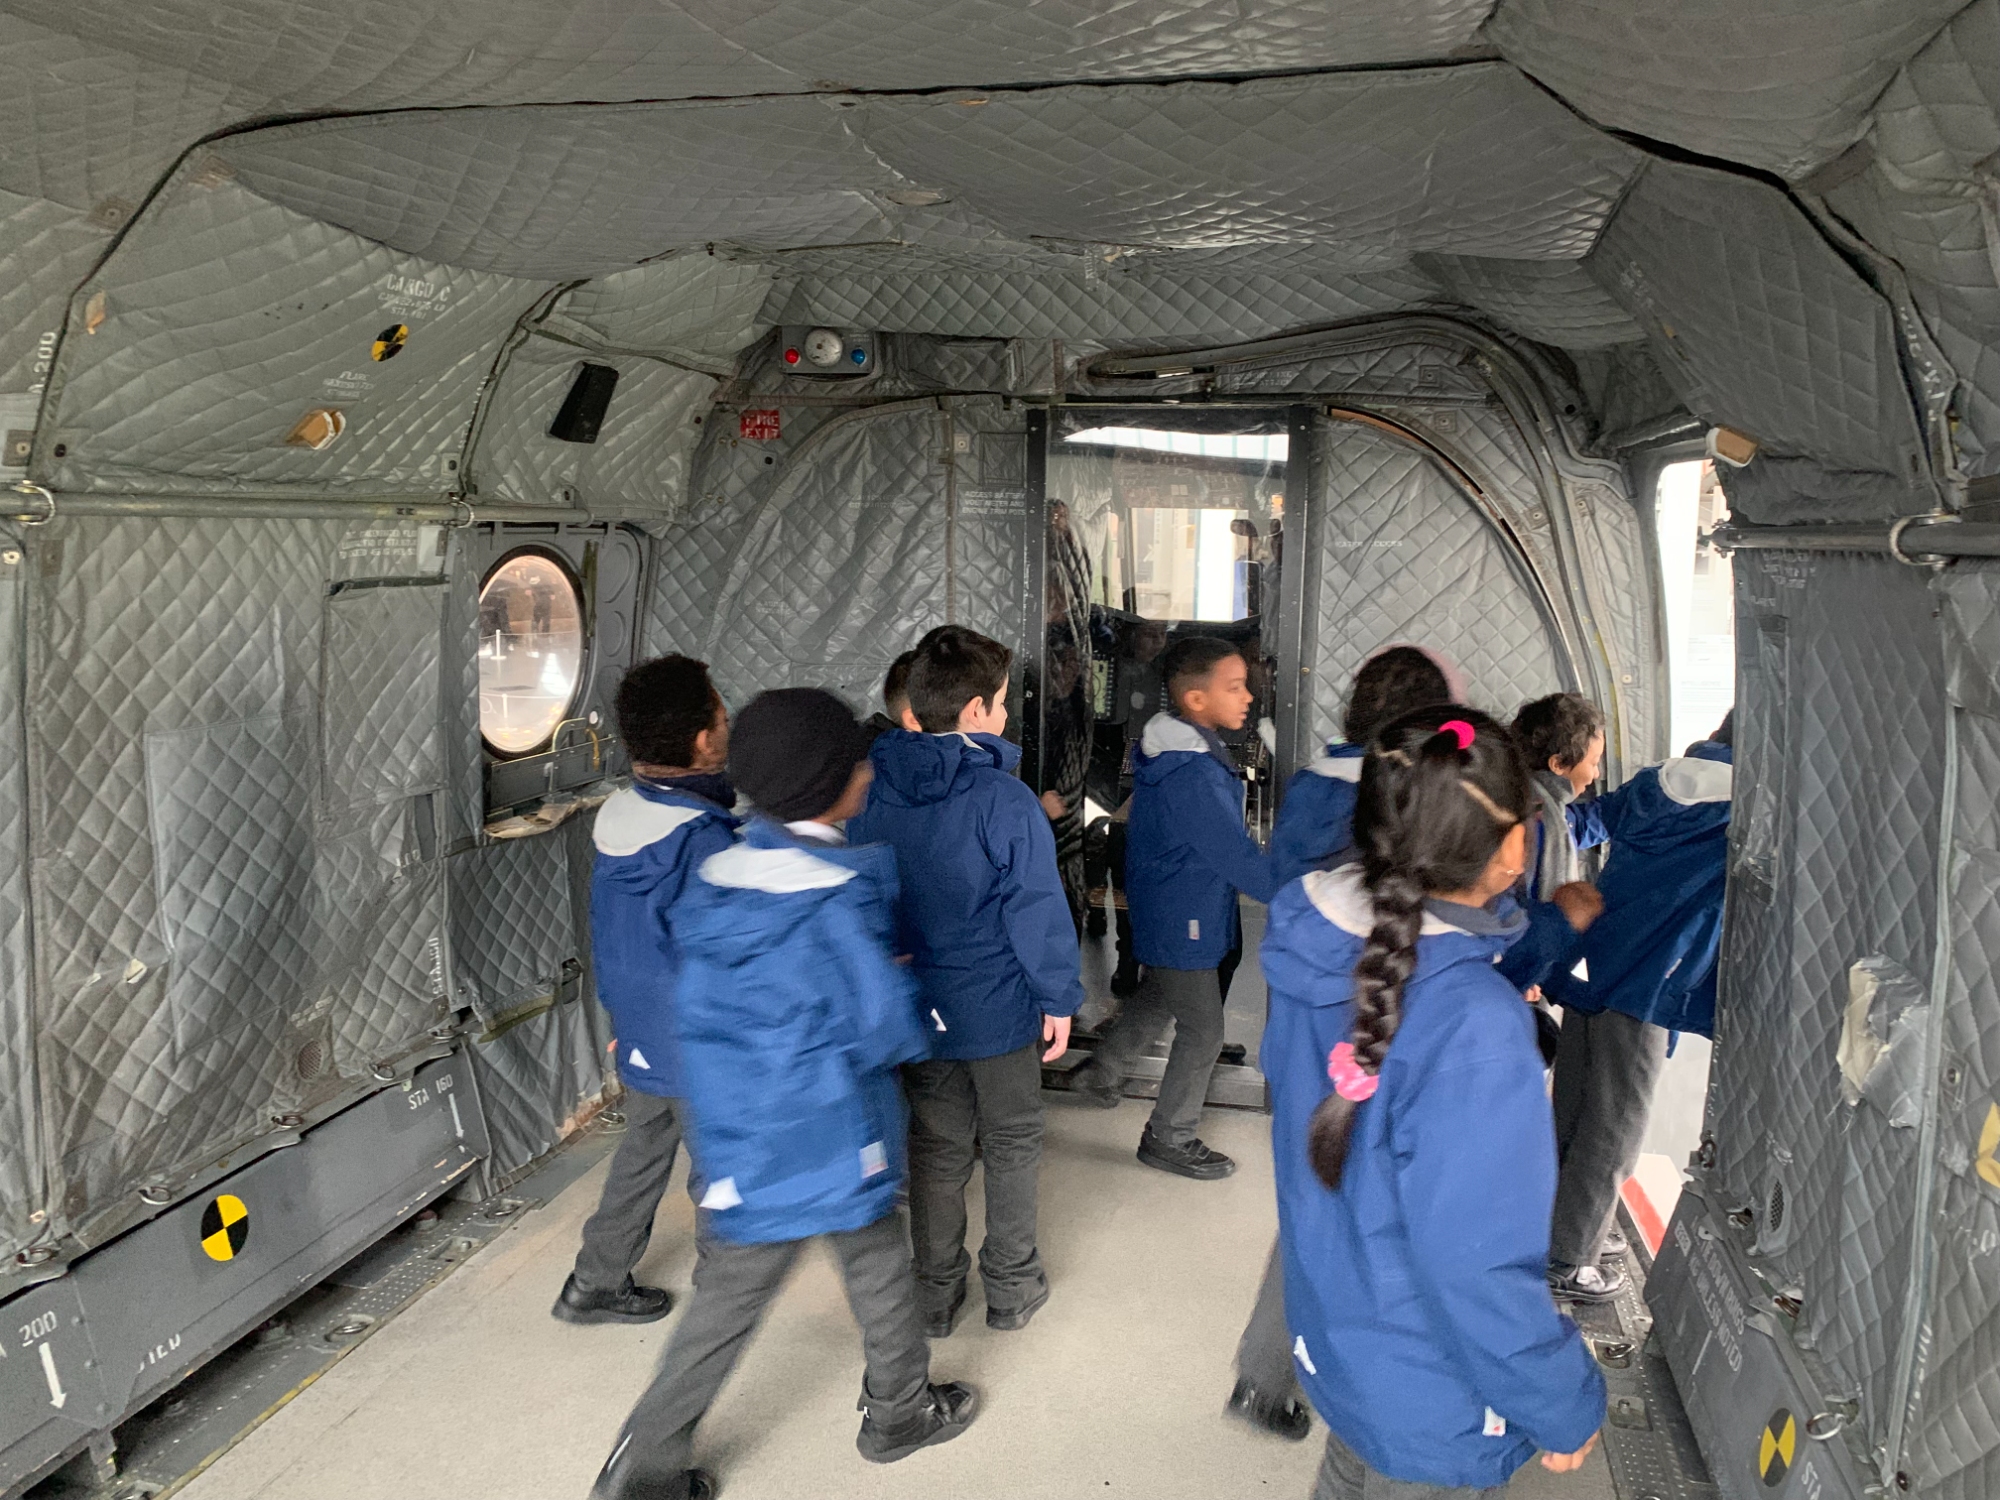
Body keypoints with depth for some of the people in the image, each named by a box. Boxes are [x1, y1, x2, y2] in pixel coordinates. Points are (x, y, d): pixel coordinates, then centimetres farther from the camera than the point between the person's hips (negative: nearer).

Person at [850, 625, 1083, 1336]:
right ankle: (1010, 1288, 28)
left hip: (914, 1007, 4)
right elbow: (1037, 909, -18)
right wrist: (1059, 997, -6)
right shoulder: (1004, 799, -21)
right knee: (1011, 1146, 15)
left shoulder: (870, 791, -4)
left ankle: (936, 1295, 28)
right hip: (999, 1009, -4)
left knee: (936, 1149, 17)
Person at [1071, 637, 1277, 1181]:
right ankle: (1170, 1138, 23)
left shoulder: (1171, 749, 1)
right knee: (1201, 1029, 6)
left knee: (1159, 997, 28)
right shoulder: (1192, 777, -31)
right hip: (1183, 924, -9)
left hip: (1165, 907, 9)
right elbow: (1239, 859, -31)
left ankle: (1102, 1071, 46)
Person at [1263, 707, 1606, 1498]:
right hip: (1430, 1403, -6)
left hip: (1334, 1332, 6)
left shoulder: (1316, 950, -13)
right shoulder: (1475, 1030, -36)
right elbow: (1477, 1270, -30)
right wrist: (1565, 1408, -11)